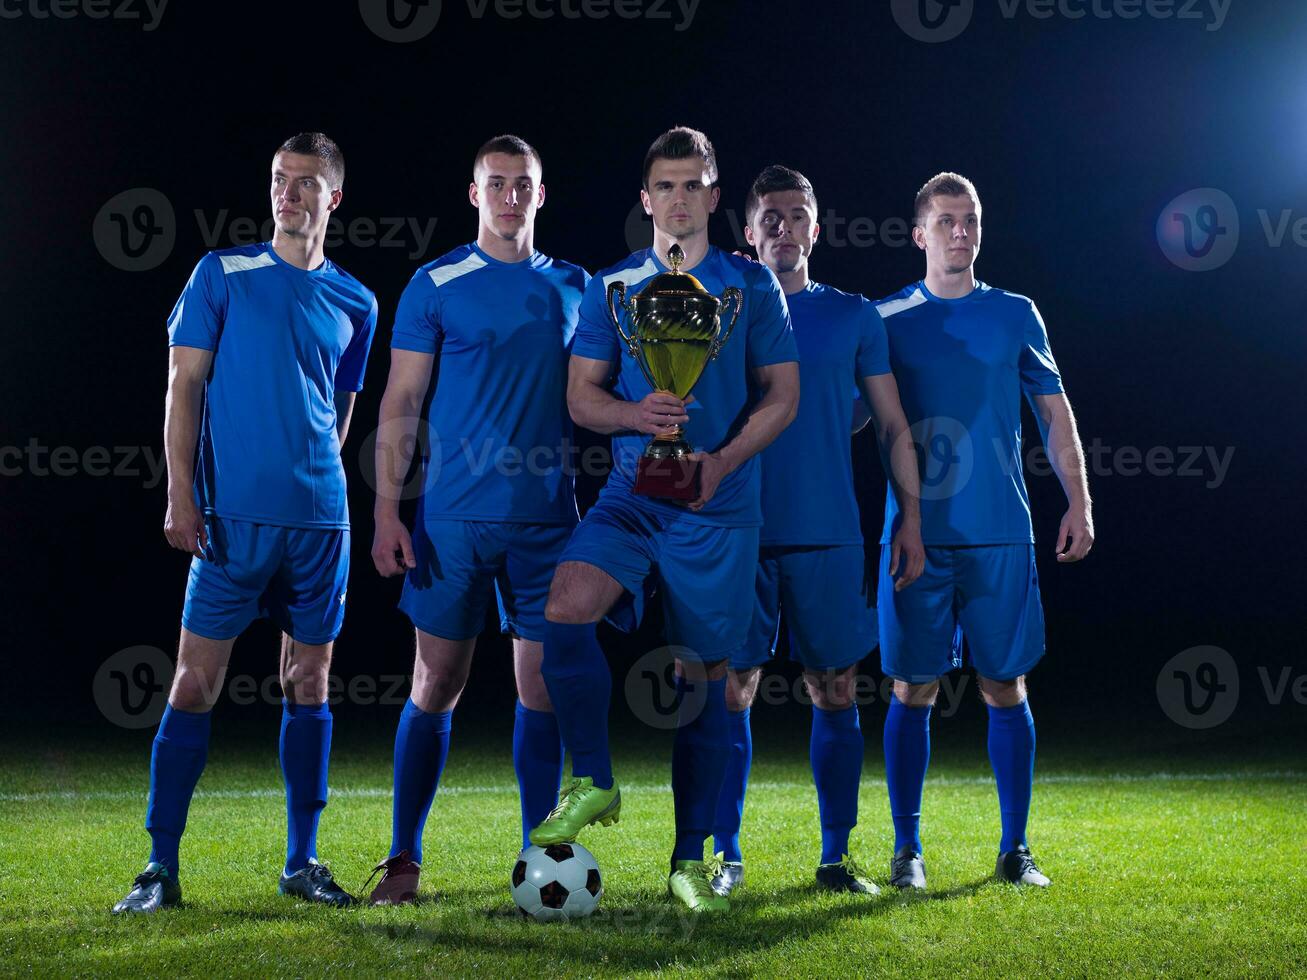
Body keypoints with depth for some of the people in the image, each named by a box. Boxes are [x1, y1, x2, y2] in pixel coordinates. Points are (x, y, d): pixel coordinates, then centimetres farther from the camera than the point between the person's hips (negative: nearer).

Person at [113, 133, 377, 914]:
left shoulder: (356, 302, 12)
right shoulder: (222, 275, 4)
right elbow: (185, 386, 0)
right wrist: (180, 493, -8)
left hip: (319, 516, 3)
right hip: (233, 512, -3)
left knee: (310, 682, 7)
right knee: (196, 681, -4)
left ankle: (303, 862, 15)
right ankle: (161, 867, 3)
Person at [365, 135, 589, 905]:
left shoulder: (574, 287, 10)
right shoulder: (437, 285, 0)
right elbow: (401, 403, 0)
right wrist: (387, 509, -7)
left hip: (547, 520, 3)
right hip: (456, 519, -2)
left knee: (542, 688, 4)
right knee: (437, 686, 1)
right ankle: (404, 860, 12)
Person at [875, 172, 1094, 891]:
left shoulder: (1015, 315, 9)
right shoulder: (888, 320, 6)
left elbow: (1054, 412, 10)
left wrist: (1078, 503, 4)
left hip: (1001, 533, 1)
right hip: (915, 533, -1)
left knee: (1005, 686, 3)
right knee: (912, 688, 1)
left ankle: (1015, 849, 13)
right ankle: (907, 849, 11)